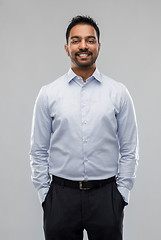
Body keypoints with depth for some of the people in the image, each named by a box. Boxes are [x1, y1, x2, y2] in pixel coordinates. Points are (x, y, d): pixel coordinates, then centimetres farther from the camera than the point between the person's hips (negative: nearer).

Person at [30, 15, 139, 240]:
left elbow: (129, 150, 3)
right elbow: (39, 151, 4)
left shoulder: (119, 93, 1)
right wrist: (44, 193, 0)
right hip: (61, 196, 0)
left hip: (106, 197, 0)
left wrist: (122, 193, 0)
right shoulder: (48, 94, 1)